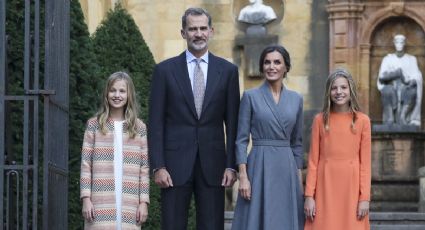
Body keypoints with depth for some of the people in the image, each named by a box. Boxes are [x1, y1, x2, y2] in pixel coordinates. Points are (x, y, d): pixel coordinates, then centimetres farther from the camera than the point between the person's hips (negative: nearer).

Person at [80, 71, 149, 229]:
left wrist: (144, 202, 1)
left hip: (130, 204, 1)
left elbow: (144, 168, 8)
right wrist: (86, 198, -4)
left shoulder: (139, 128, 9)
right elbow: (86, 164, 3)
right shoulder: (94, 125, 6)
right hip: (101, 202, -1)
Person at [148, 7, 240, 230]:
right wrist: (158, 166, -7)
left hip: (212, 163, 1)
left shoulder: (228, 71, 7)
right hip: (175, 163, -1)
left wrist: (231, 165, -1)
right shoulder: (165, 70, 4)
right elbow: (156, 124, 1)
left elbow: (232, 123, 7)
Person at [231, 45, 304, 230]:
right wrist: (243, 176, -11)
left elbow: (297, 142, 14)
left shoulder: (296, 99, 10)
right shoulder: (250, 96, 0)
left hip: (287, 169, 3)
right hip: (259, 168, -3)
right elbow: (241, 139, -3)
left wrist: (299, 177, 9)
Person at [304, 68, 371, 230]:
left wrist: (365, 197, -5)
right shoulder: (320, 120, 4)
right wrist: (309, 195, -3)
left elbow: (365, 162, 1)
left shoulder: (362, 121, 1)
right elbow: (313, 160, 4)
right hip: (325, 186, 1)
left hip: (351, 186, -1)